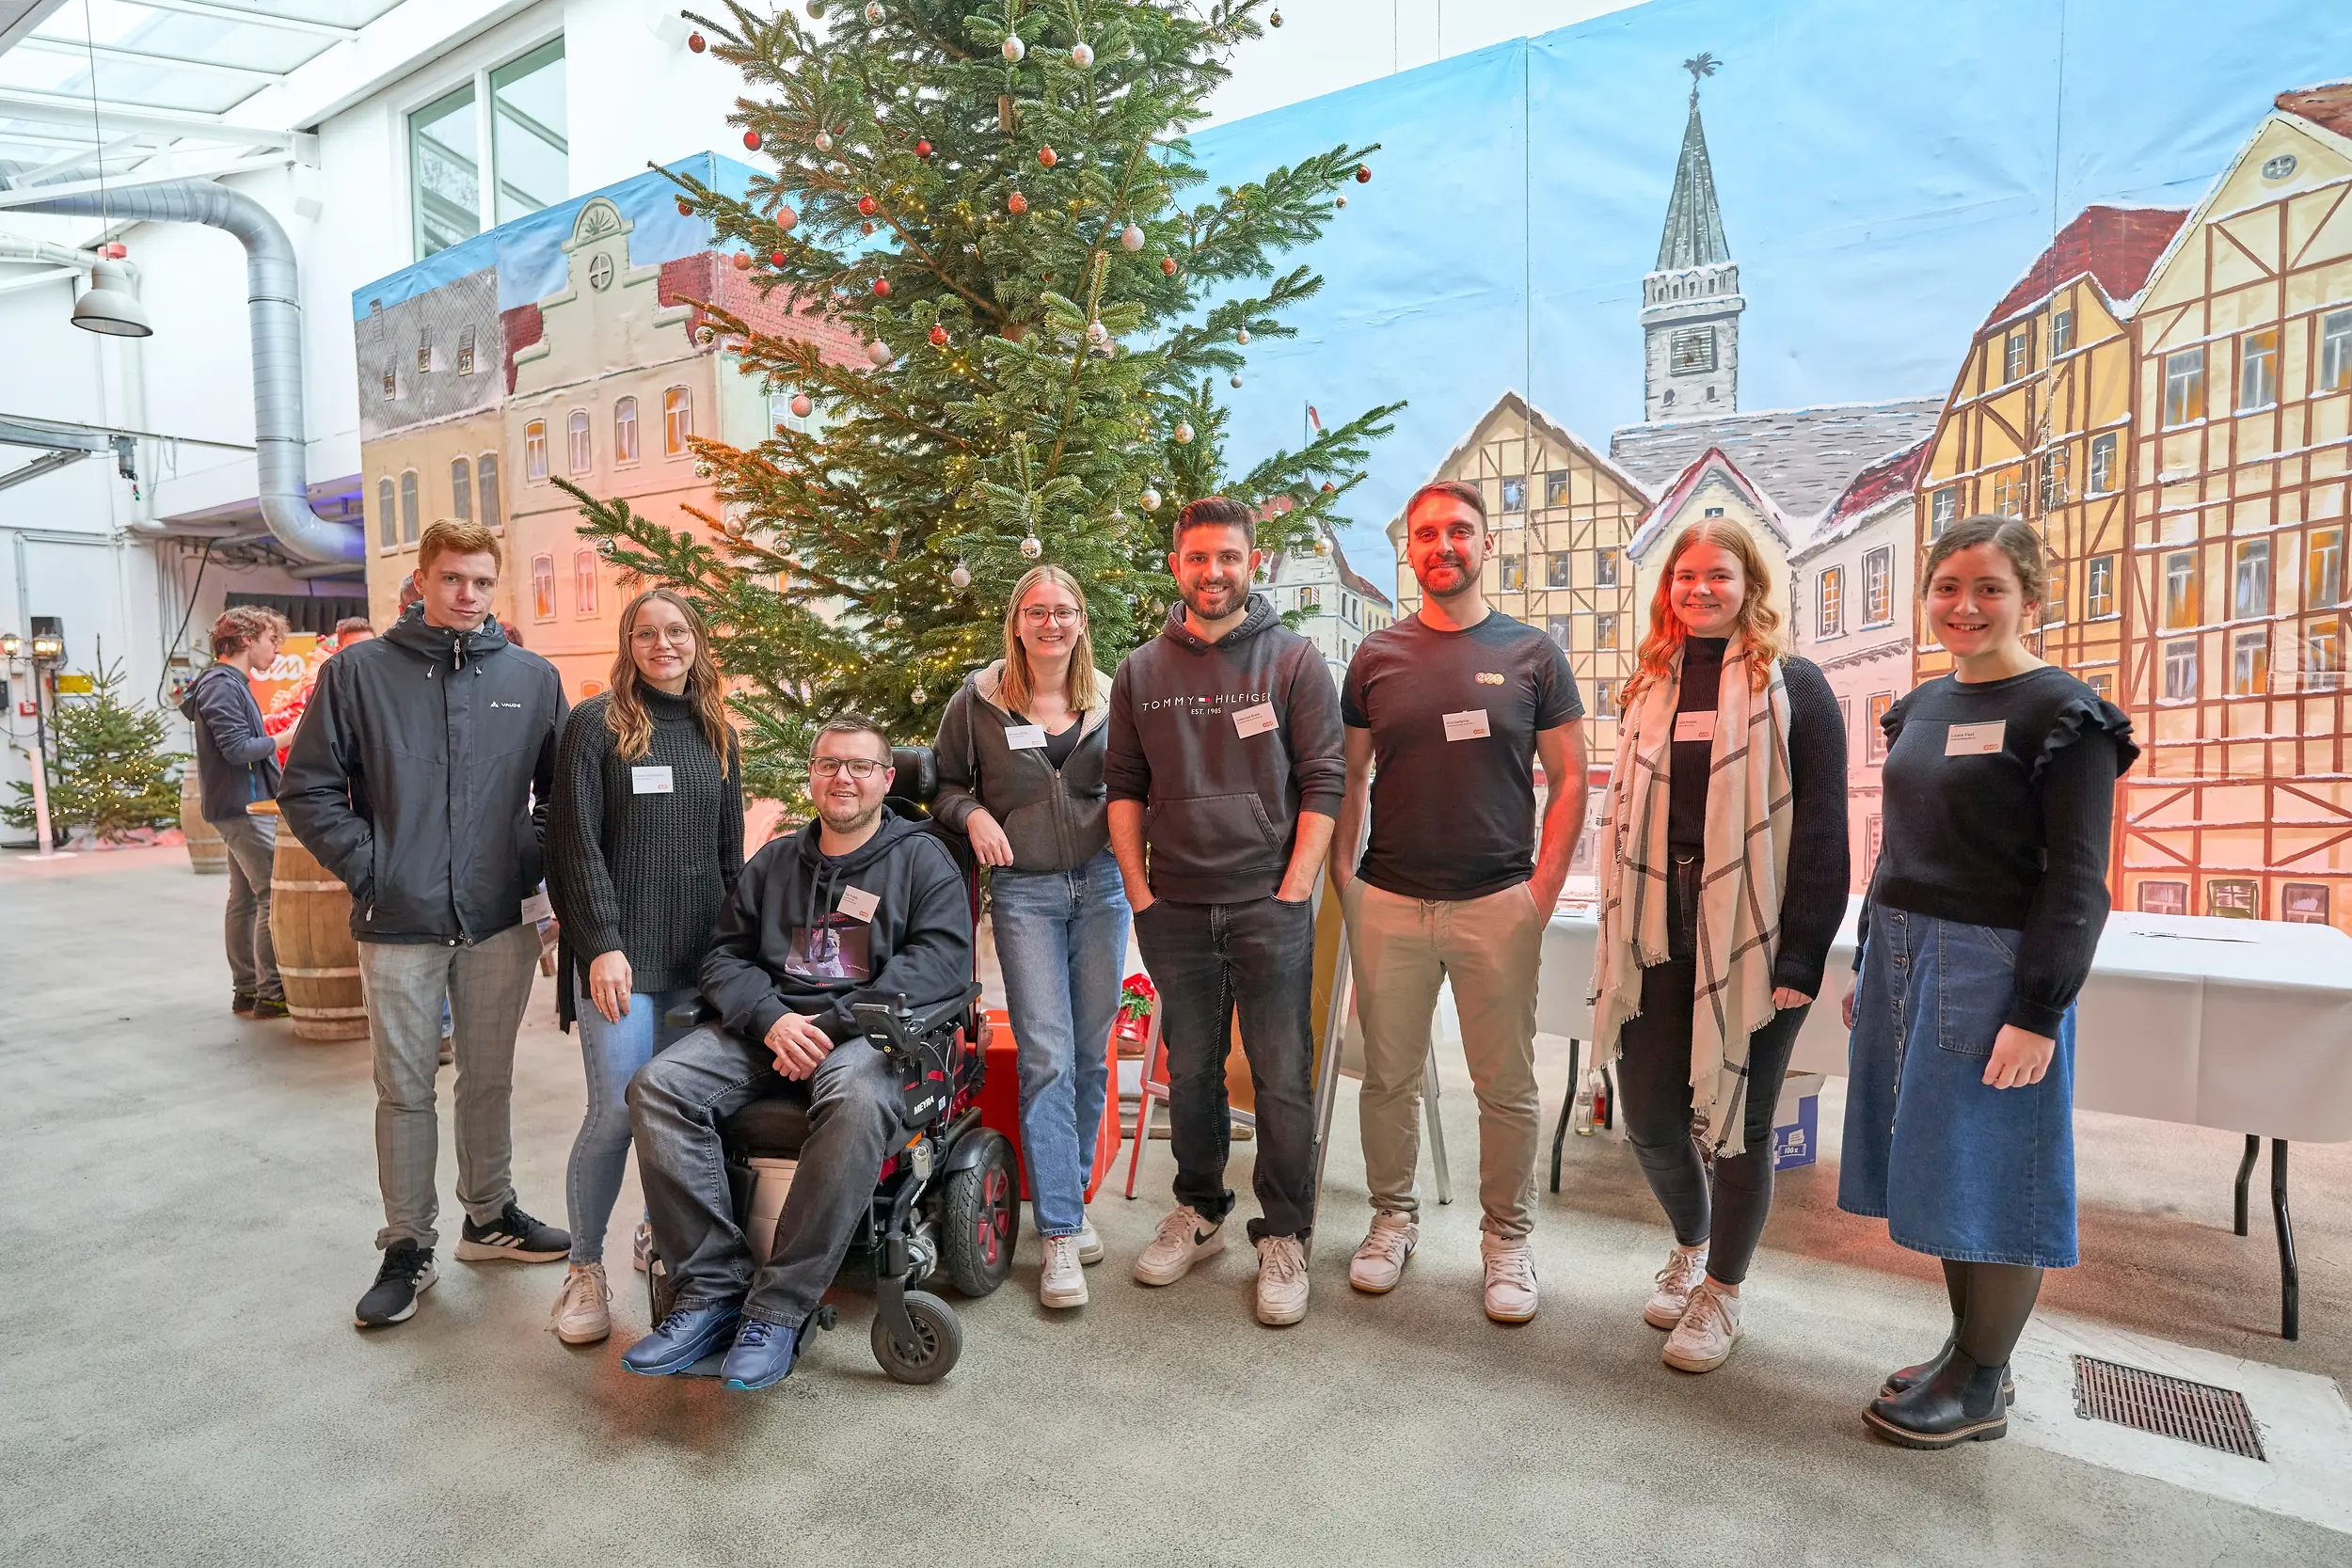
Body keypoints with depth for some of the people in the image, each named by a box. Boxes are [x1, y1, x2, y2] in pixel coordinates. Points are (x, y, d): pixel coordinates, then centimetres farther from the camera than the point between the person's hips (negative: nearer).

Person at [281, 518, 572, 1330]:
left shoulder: (533, 677, 3)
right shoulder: (360, 671, -2)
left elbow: (561, 789, 10)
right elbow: (308, 788, 1)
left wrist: (532, 862, 0)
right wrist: (369, 867, -6)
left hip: (500, 921, 2)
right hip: (399, 926, -1)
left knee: (490, 1079, 15)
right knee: (405, 1090, 8)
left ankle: (489, 1216, 32)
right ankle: (408, 1246, 23)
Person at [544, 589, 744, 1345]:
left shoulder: (717, 733, 13)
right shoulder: (596, 723, -1)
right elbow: (576, 843, -7)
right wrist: (602, 944, -15)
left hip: (700, 957, 4)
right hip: (620, 953, -4)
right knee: (618, 1109, -6)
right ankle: (584, 1268, 12)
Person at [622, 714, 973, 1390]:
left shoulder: (920, 858, 6)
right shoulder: (774, 862, 20)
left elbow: (943, 959, -8)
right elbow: (725, 955, 14)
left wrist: (831, 1025, -16)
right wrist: (772, 1019, -9)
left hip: (868, 1029, -4)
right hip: (769, 1023, 5)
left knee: (859, 1100, -37)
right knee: (657, 1087, -20)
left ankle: (778, 1309, -25)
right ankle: (713, 1288, -15)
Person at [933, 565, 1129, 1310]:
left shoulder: (1110, 698, 6)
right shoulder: (978, 700, 0)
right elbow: (945, 781, 11)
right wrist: (972, 814, -10)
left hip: (1101, 884, 3)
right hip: (1024, 891, -2)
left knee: (1092, 1053, 9)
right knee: (1047, 1056, -8)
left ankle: (1070, 1197, 27)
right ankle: (1058, 1234, -1)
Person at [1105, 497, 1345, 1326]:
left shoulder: (1293, 660, 0)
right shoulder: (1141, 672, 8)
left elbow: (1323, 781, -3)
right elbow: (1124, 787, 11)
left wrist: (1292, 892, -9)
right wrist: (1139, 892, 3)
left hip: (1270, 907, -3)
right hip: (1175, 912, 3)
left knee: (1283, 1078, 1)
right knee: (1190, 1072, 14)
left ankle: (1283, 1235, 17)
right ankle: (1198, 1211, 32)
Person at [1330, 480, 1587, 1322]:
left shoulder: (1532, 653, 3)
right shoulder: (1377, 655, 6)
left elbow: (1569, 779, 4)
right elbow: (1349, 774, 10)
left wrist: (1544, 888, -5)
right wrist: (1341, 875, 1)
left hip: (1499, 903, -1)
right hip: (1389, 903, 1)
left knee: (1507, 1086, 7)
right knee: (1389, 1077, 11)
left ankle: (1507, 1238, 25)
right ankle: (1392, 1217, 30)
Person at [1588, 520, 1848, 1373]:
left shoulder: (1792, 685, -3)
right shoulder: (1651, 684, 12)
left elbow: (1822, 829, -8)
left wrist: (1801, 955, -14)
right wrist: (1617, 931, 11)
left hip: (1751, 934, -4)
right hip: (1657, 929, 4)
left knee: (1740, 1118, 7)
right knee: (1648, 1112, 7)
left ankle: (1722, 1290, 29)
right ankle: (1690, 1245, 38)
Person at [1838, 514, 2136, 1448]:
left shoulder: (2063, 716, -8)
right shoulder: (1920, 708, 12)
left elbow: (2077, 881, -12)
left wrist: (2039, 1012, -17)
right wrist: (1869, 972, 17)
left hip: (1992, 968, -7)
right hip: (1902, 959, 7)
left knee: (1991, 1177, 3)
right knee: (1940, 1169, 14)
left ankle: (1981, 1387, 18)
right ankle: (1967, 1348, 30)